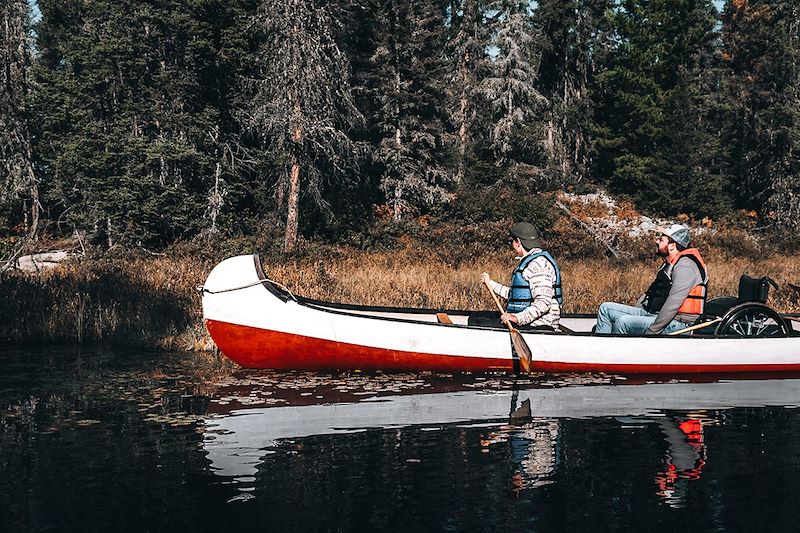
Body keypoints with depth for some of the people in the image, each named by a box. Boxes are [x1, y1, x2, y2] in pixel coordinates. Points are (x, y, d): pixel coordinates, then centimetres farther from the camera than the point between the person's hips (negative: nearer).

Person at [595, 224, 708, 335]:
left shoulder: (685, 267, -17)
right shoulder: (668, 265, 17)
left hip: (676, 323, -10)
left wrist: (650, 333, -27)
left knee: (624, 322, -31)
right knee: (606, 308, 3)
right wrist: (632, 313, 14)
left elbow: (672, 306, -25)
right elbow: (650, 293, 24)